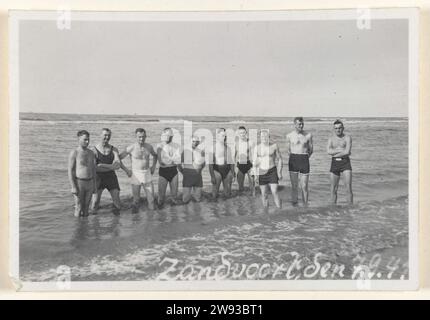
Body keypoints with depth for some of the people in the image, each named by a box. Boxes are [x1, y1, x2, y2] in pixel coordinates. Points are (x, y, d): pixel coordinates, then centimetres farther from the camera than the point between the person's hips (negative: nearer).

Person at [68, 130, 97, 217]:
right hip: (78, 183, -5)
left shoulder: (91, 153, 7)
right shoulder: (74, 153, -11)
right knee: (79, 209, 0)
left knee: (86, 207, 11)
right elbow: (70, 171, -13)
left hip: (89, 183, 5)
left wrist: (94, 184, 11)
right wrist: (73, 187, -18)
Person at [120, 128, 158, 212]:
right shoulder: (131, 148, -11)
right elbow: (118, 158, -5)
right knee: (136, 198, 1)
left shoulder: (149, 147, 2)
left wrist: (153, 166, 11)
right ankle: (135, 206, 30)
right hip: (135, 174, -3)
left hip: (147, 174, 3)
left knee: (151, 196, 2)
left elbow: (155, 155, 23)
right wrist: (126, 170, -7)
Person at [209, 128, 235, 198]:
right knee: (215, 196, 0)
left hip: (227, 170, 4)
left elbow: (231, 162, 12)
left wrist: (232, 174, 6)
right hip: (217, 170, -4)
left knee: (228, 194, 5)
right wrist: (212, 176, -12)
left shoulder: (227, 148, 8)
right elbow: (210, 163, -7)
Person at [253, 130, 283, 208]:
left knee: (275, 192, -9)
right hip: (261, 172, 1)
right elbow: (254, 163, 0)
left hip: (272, 171, -1)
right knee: (264, 194, 6)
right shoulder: (257, 148, -2)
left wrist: (279, 172, 0)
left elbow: (279, 159, 7)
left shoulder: (274, 146, -3)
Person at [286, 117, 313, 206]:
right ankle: (294, 204, 8)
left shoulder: (308, 135, 4)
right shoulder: (289, 136, 5)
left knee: (304, 187, 0)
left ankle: (305, 206, 10)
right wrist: (294, 158, 12)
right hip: (293, 160, 1)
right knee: (294, 186, 1)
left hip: (304, 160, 0)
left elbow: (311, 150, 12)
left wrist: (304, 158, 12)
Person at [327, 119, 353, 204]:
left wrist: (334, 153, -6)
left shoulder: (347, 138, -1)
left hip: (345, 162, -3)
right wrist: (341, 150, -12)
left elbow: (347, 152, -15)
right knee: (333, 189, 5)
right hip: (334, 163, 3)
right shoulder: (331, 138, 9)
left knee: (349, 187, -10)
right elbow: (329, 151, -8)